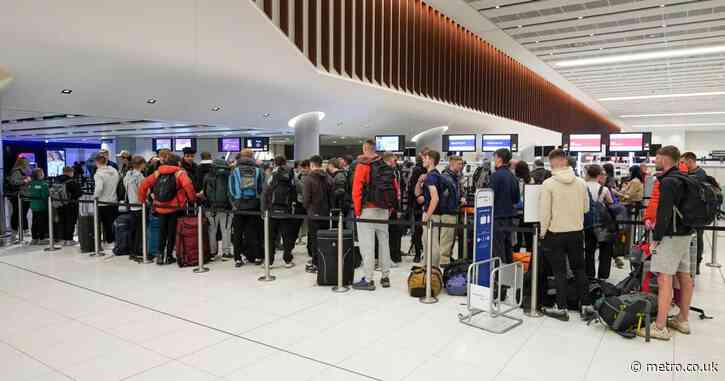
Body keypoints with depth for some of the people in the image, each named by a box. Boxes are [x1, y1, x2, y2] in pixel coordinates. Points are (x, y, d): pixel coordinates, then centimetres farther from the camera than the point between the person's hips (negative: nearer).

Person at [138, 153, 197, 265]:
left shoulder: (157, 173, 7)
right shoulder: (180, 173, -7)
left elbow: (144, 184, 5)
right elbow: (188, 185, -25)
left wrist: (142, 199, 17)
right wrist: (193, 199, -14)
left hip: (160, 208, 4)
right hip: (174, 208, -4)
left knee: (162, 232, 17)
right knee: (172, 232, 8)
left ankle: (160, 254, 13)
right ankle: (169, 256, 13)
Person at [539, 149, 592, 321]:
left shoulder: (548, 184, -14)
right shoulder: (580, 182, -2)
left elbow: (544, 212, -13)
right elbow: (586, 208, 7)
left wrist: (542, 232, -1)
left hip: (556, 233, -3)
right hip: (577, 231, 4)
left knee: (560, 271, 6)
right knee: (579, 269, 16)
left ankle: (561, 308, 12)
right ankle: (586, 305, 21)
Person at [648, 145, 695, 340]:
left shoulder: (668, 181, -16)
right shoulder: (682, 179, 14)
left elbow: (665, 213, -21)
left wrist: (656, 238, -17)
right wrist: (654, 221, 17)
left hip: (671, 236, -10)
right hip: (685, 233, 10)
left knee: (664, 279, -10)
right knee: (684, 277, 14)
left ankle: (660, 327, -10)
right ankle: (682, 320, 25)